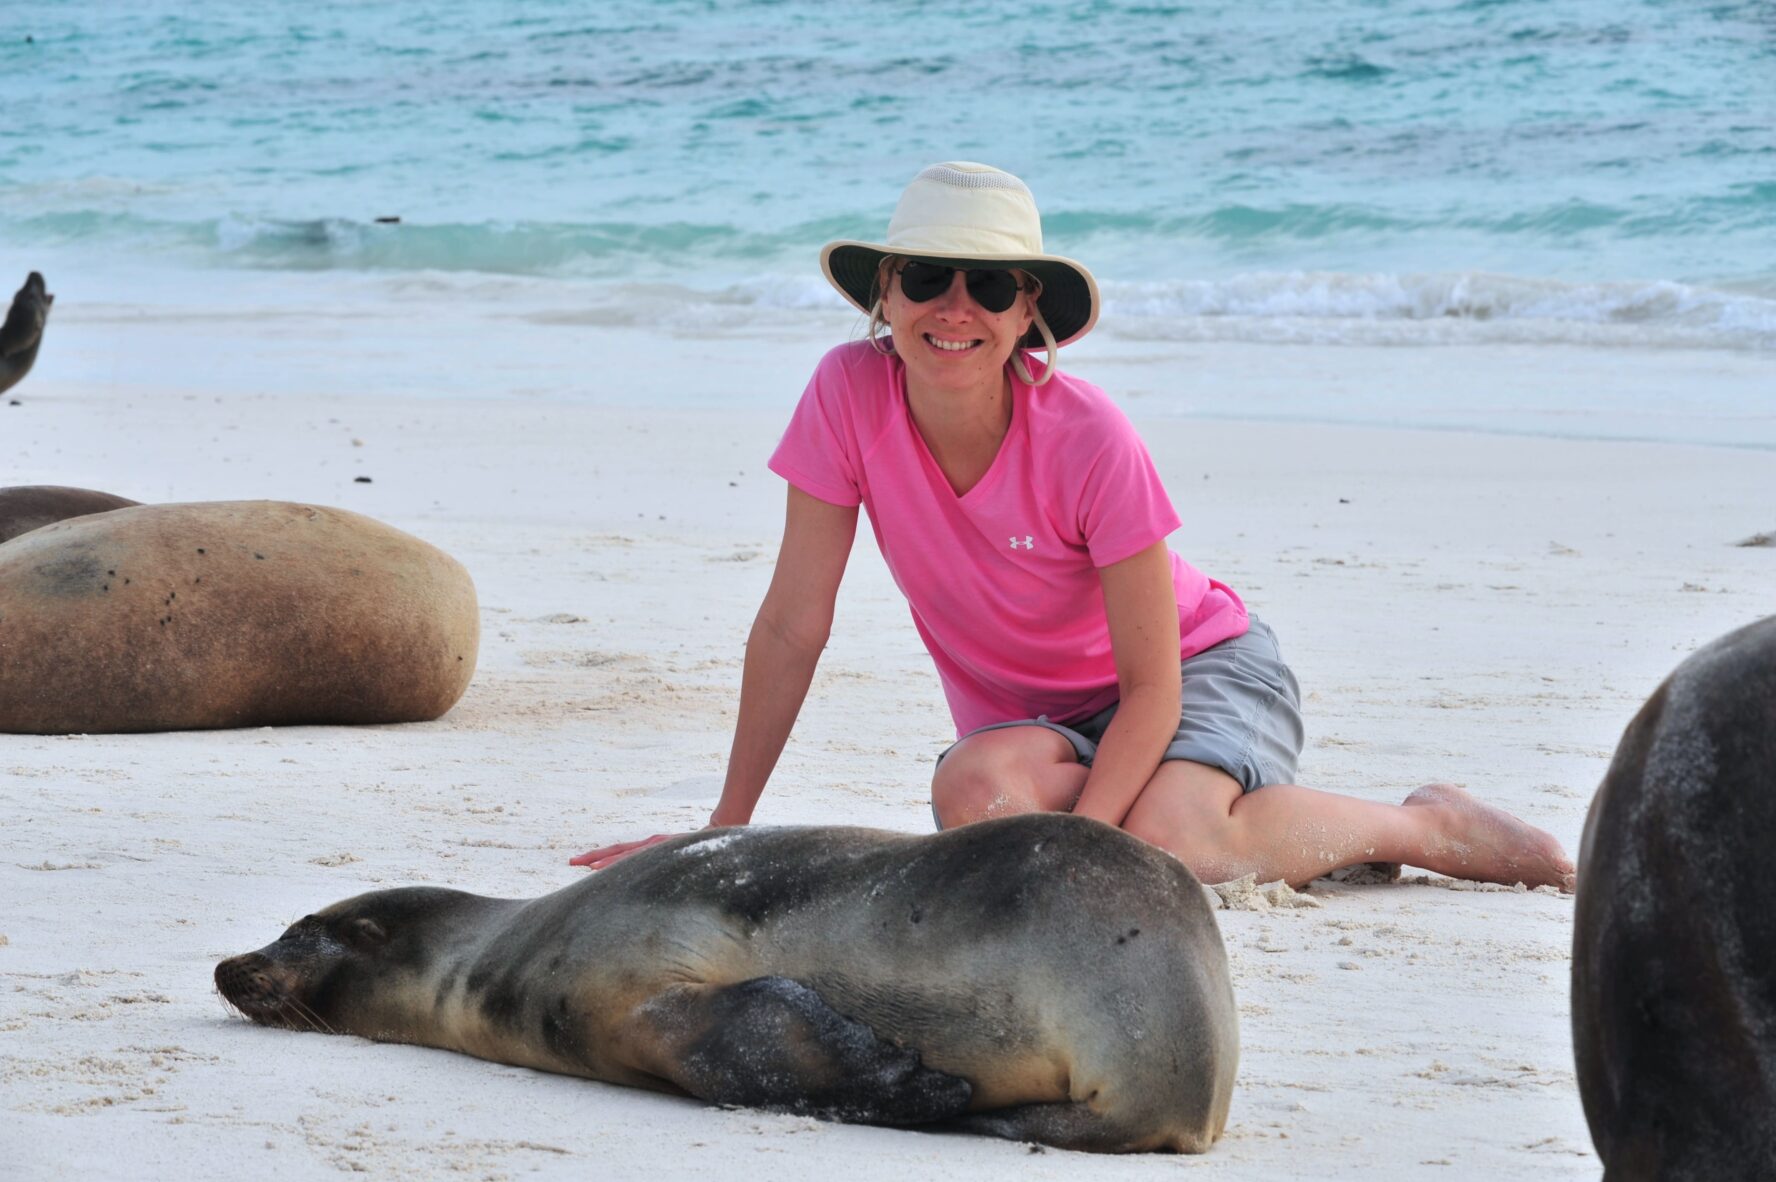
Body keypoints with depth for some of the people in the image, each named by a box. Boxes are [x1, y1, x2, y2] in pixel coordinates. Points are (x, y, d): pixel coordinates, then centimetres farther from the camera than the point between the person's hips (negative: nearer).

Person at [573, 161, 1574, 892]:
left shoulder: (1088, 440, -26)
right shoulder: (851, 394, -18)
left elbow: (1152, 684, -22)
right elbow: (792, 625, -11)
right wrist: (730, 825, -10)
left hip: (1202, 669, -3)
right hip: (1028, 717, 4)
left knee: (1165, 844, -36)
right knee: (977, 799, -33)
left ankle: (1423, 825, -8)